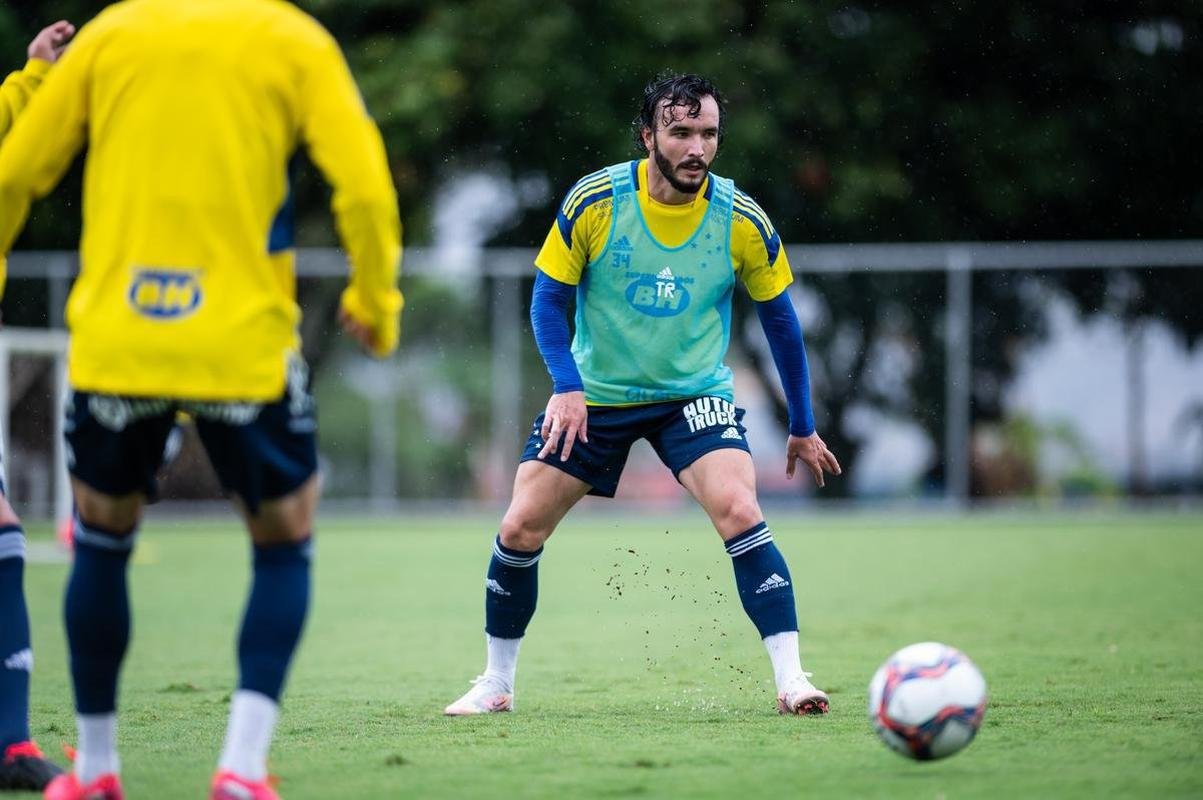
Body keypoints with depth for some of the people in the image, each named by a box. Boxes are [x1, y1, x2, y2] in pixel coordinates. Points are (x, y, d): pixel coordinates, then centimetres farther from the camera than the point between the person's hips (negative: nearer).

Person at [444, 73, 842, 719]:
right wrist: (566, 386, -20)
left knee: (739, 512, -24)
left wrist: (802, 427, 6)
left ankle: (790, 678, -20)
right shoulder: (593, 202, -15)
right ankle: (496, 684, 18)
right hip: (593, 394, 1)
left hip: (695, 395, -1)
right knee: (520, 528, -3)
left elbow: (778, 318, 2)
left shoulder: (742, 220, -12)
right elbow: (549, 297, -5)